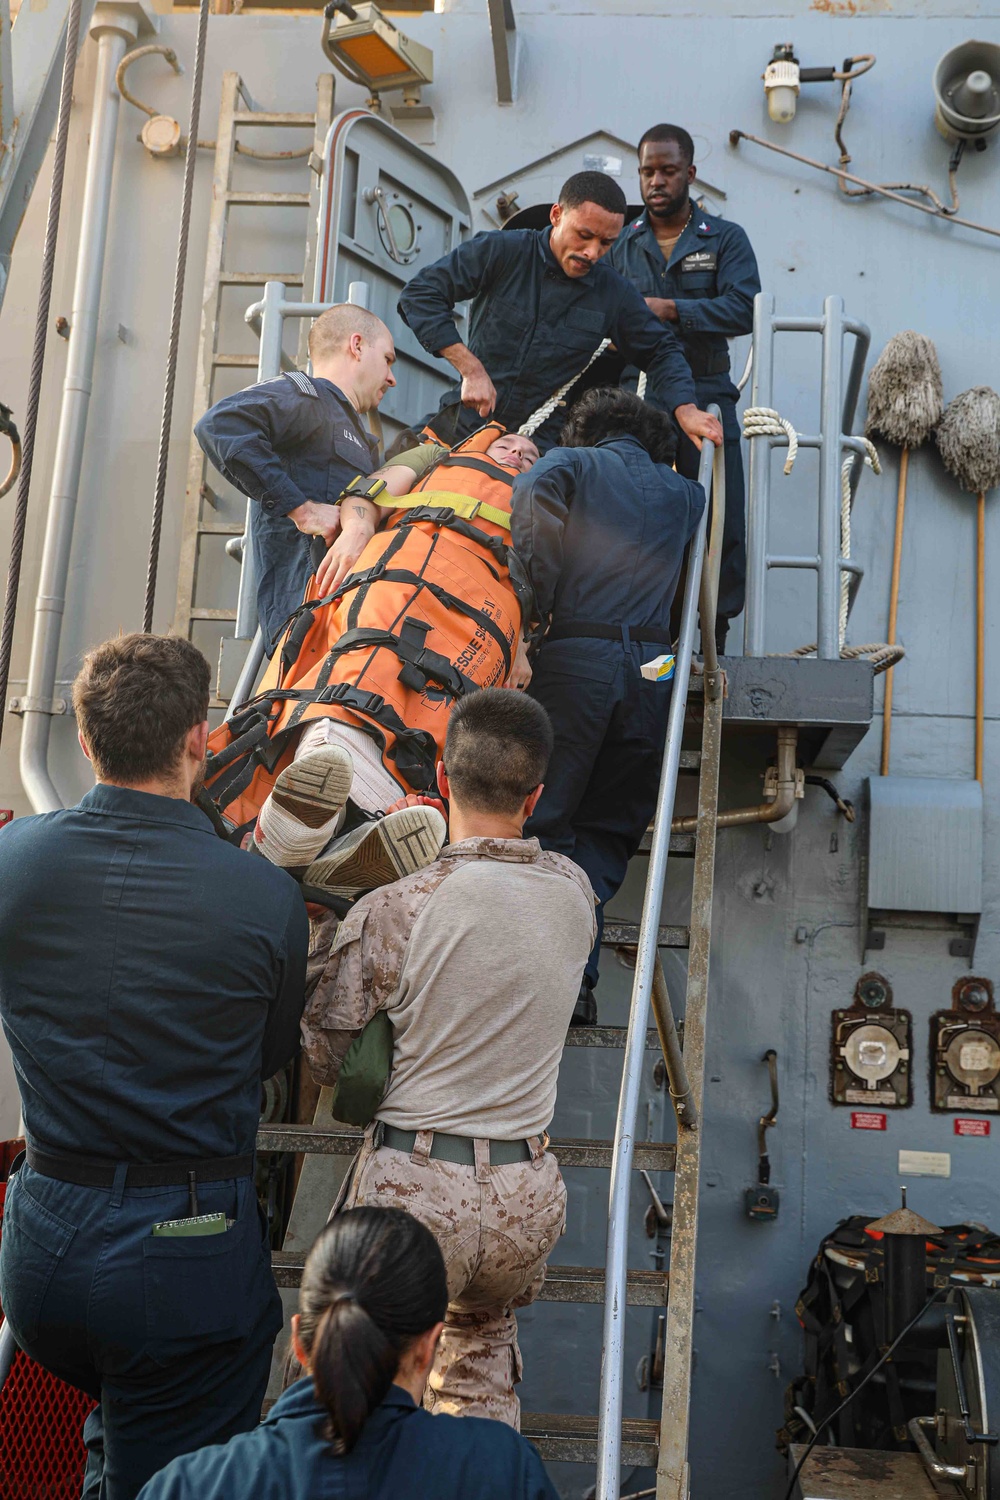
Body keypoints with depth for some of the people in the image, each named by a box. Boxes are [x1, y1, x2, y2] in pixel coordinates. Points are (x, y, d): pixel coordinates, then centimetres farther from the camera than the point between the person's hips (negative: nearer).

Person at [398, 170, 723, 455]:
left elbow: (659, 350, 14)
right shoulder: (502, 251, -5)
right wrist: (470, 368, -17)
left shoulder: (613, 293, 3)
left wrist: (685, 408, -6)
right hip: (461, 425, 0)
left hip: (538, 445, 1)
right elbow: (420, 292, -9)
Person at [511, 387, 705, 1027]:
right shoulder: (684, 493, 24)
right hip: (652, 664, 3)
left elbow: (531, 500, -8)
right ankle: (577, 981, 0)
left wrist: (541, 603, -4)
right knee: (606, 833, 8)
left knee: (544, 821, -1)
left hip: (575, 655, -3)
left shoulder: (572, 462, 13)